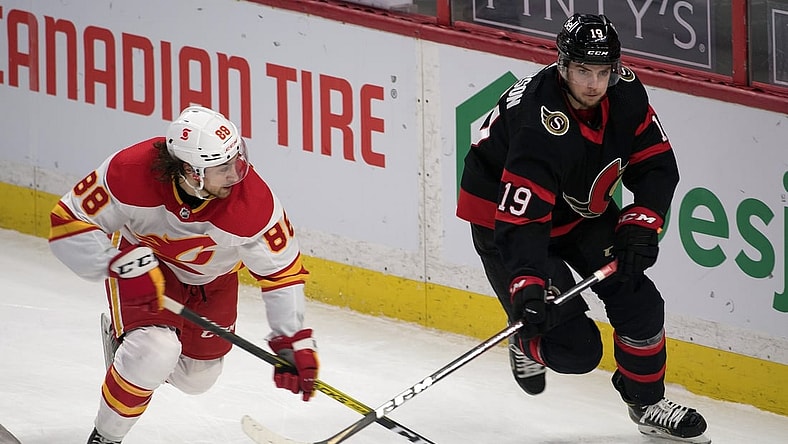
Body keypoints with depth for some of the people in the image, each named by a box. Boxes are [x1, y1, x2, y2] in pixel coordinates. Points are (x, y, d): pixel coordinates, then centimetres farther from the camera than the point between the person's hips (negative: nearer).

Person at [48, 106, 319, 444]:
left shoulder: (253, 203, -35)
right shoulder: (131, 173, -38)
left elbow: (282, 271, -21)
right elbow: (68, 223, -28)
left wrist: (293, 341, -21)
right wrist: (122, 262, -40)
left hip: (211, 279, 3)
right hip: (141, 264, -3)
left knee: (196, 378, 13)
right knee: (155, 351, -27)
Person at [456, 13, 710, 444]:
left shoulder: (625, 92, -16)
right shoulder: (540, 126, -37)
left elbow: (657, 164, -5)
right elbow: (521, 218, -41)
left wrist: (640, 226, -18)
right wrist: (526, 288, -51)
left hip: (582, 211, 7)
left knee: (638, 302, 0)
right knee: (576, 349, -11)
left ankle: (646, 402, 22)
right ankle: (528, 346, 24)